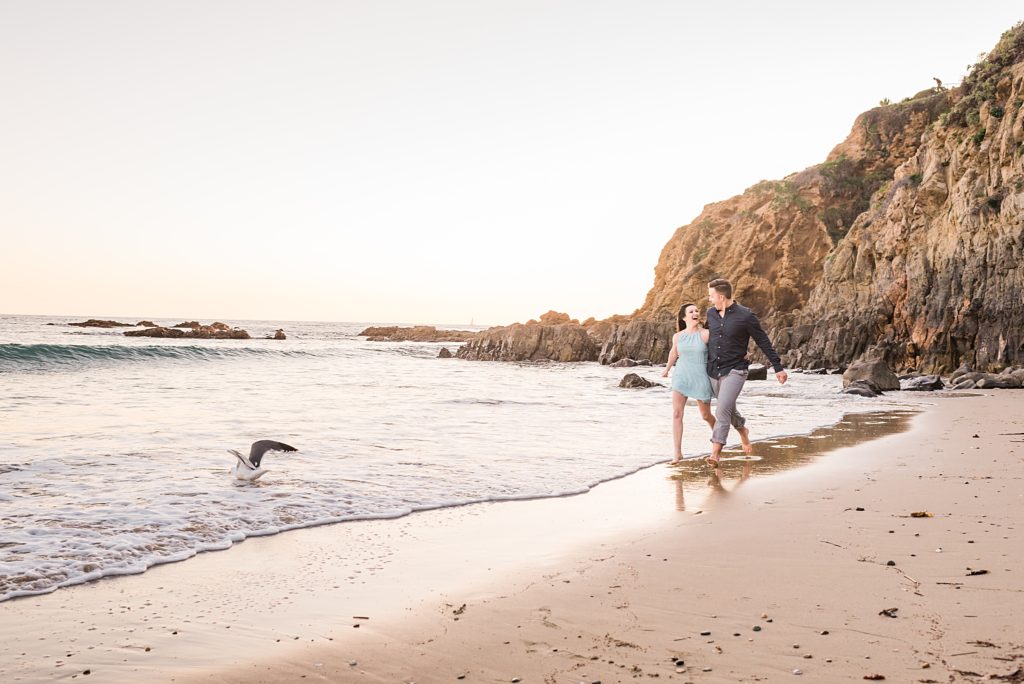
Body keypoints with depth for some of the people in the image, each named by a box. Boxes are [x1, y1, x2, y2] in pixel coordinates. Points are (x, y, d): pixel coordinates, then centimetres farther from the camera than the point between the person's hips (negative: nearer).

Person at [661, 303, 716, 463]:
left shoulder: (705, 334, -9)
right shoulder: (677, 337, 2)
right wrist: (667, 369, 33)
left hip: (700, 378, -2)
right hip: (681, 376, 2)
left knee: (706, 415, 12)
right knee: (676, 414, -11)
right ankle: (678, 453, -8)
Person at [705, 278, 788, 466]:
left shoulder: (745, 316, -12)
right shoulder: (711, 313, 4)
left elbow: (763, 342, -5)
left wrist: (778, 367, -3)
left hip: (734, 371, -6)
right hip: (713, 371, 6)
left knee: (722, 410, -19)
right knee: (728, 409, 19)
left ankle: (715, 452, -19)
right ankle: (742, 430, 48)